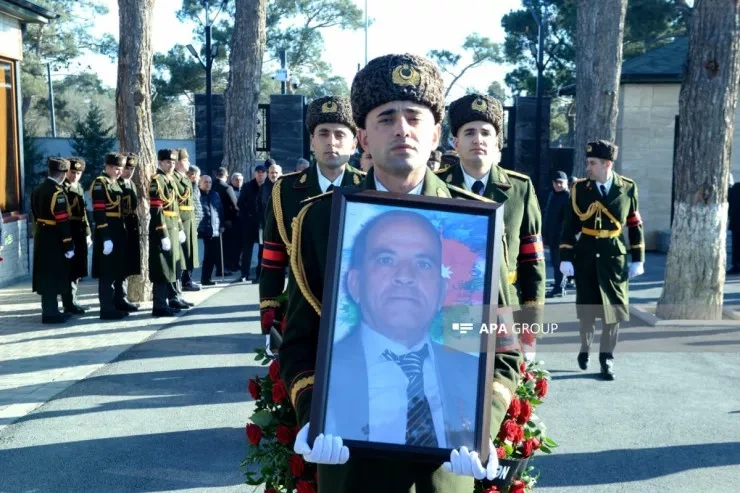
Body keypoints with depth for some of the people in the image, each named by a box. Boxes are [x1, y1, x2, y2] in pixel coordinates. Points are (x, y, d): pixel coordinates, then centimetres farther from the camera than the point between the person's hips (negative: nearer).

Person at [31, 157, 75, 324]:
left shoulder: (37, 190, 11)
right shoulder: (57, 192, -18)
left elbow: (37, 215, 15)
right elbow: (62, 221, -21)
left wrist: (39, 234, 20)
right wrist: (68, 246, -18)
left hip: (41, 239, 9)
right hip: (54, 241, -9)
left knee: (46, 276, 14)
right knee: (53, 276, -2)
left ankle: (49, 310, 23)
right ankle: (50, 313, 2)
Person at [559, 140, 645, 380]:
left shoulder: (628, 188, -1)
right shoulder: (580, 188, -3)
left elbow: (635, 225, 5)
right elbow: (570, 225, -3)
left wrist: (638, 259, 3)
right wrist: (565, 257, -7)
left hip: (614, 256, 0)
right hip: (586, 256, 0)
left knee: (614, 308, 2)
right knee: (586, 308, 10)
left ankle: (607, 358, 14)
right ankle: (585, 349, 31)